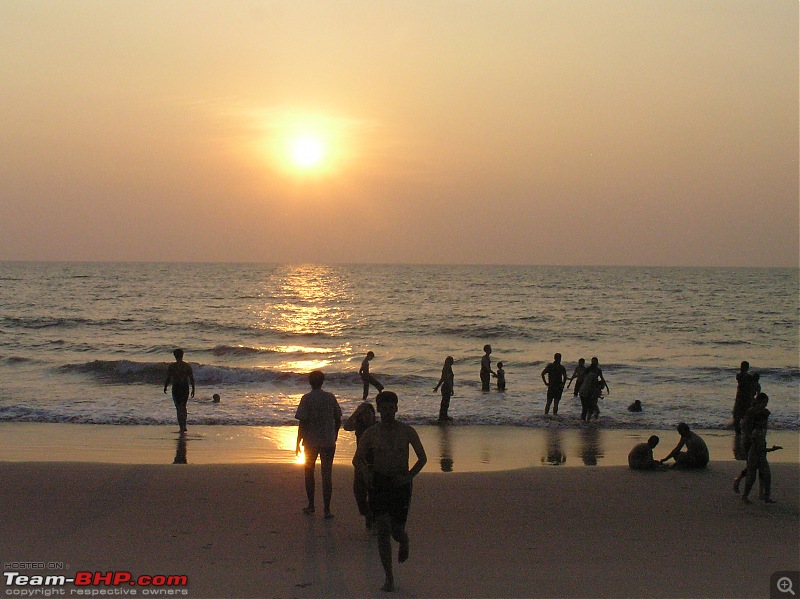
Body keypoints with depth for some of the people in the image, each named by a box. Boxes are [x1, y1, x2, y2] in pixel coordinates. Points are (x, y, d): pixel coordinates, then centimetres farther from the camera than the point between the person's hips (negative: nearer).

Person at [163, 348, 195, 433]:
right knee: (183, 406, 20)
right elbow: (192, 379, -2)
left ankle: (181, 427, -10)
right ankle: (184, 426, 18)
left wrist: (165, 387, 11)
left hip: (176, 388, -2)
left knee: (179, 408, 0)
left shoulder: (171, 366, -5)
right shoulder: (187, 366, 1)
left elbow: (168, 378, -5)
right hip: (185, 388, 2)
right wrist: (193, 389, 5)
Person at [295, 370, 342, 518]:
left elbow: (302, 422, -11)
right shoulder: (330, 397, 0)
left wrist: (298, 443, -4)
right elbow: (338, 419, 6)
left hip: (311, 441, -2)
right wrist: (335, 436, 21)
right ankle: (327, 509, 0)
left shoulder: (307, 399, -9)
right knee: (327, 475, 4)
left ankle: (311, 505, 21)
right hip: (328, 441, 2)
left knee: (309, 472, 16)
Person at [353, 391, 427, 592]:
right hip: (378, 483, 0)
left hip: (400, 484, 0)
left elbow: (422, 458, 6)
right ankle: (389, 578, 1)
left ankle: (404, 542, 41)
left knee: (397, 532, 1)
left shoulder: (407, 431, -1)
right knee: (383, 531, -8)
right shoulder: (371, 433, 1)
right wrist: (366, 470, -14)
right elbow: (357, 459, 8)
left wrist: (409, 476, -10)